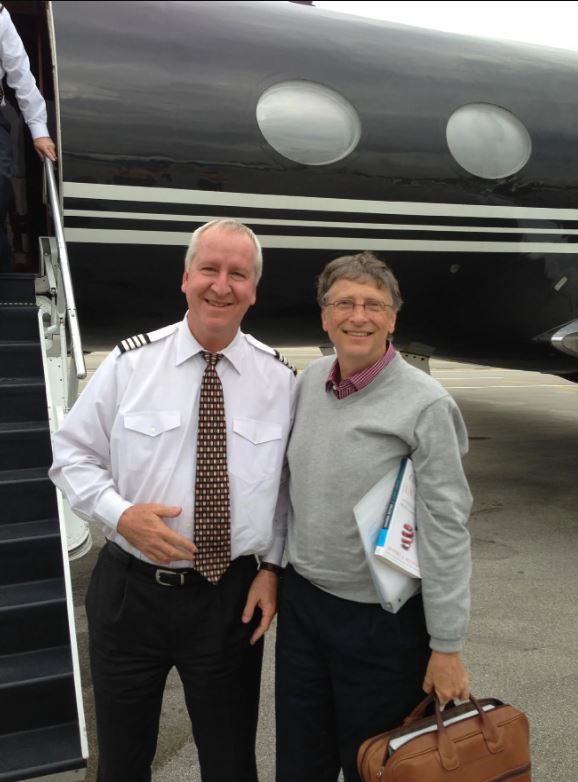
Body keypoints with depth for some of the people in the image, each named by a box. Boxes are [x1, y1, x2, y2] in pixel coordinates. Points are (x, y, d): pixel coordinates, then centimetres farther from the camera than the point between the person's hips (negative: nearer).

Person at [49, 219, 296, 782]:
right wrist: (121, 514, -17)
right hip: (130, 591, 0)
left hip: (233, 598, 1)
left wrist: (272, 566, -2)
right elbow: (72, 456, -1)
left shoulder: (279, 378, -3)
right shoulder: (129, 363, -7)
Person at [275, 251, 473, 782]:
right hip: (302, 601, 6)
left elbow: (446, 530, -17)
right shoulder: (310, 380, 0)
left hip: (382, 619, -5)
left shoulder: (423, 404, -18)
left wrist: (446, 647, -14)